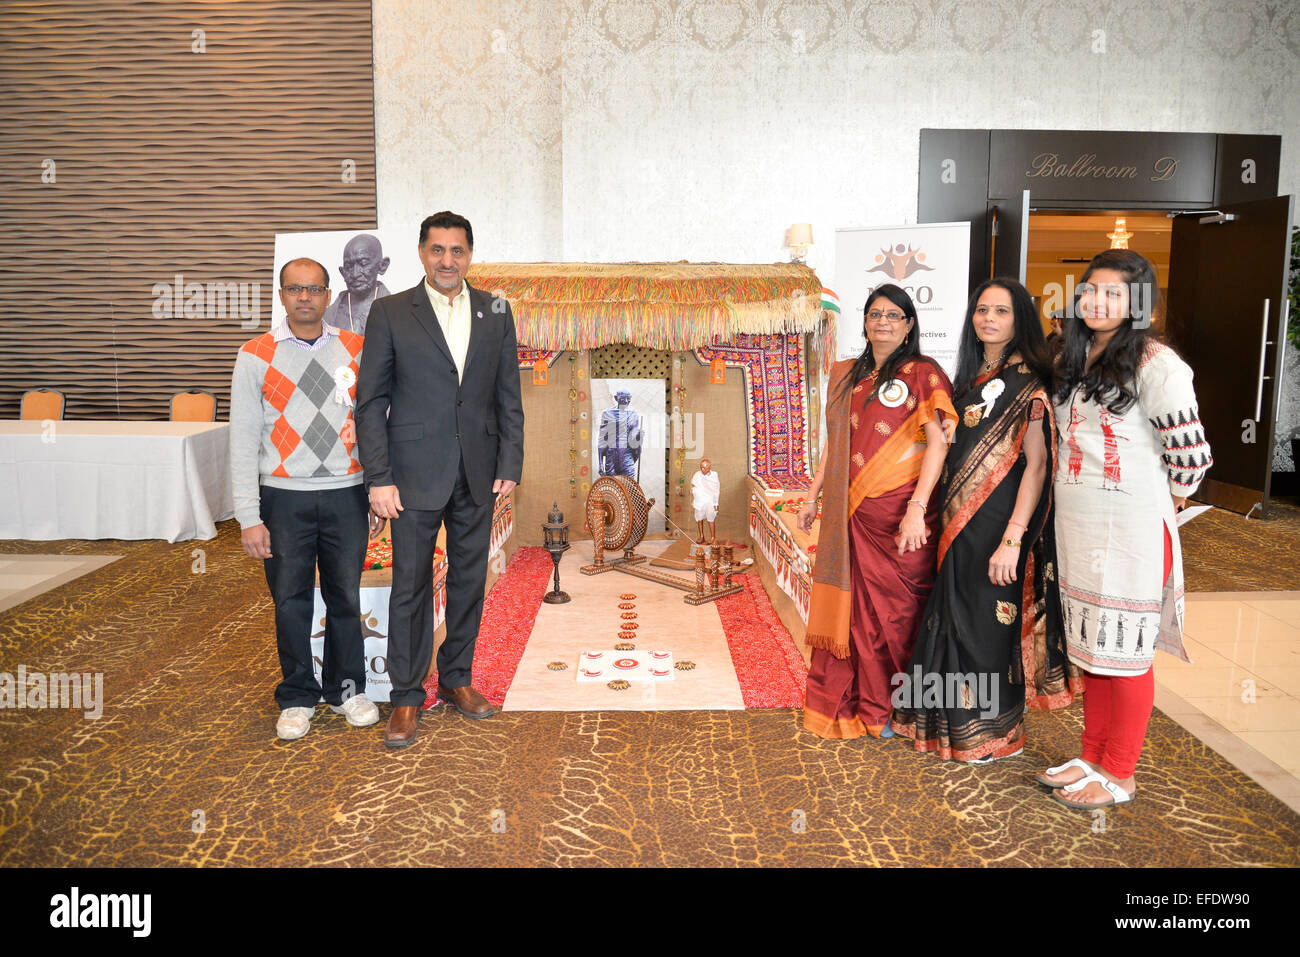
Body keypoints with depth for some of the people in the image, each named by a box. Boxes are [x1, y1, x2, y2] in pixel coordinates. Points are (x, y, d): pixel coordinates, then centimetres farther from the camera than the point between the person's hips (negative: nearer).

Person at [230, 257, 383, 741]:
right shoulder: (256, 355, 0)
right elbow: (243, 440, -1)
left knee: (346, 597, 10)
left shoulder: (356, 351, 4)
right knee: (291, 601, 9)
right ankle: (298, 696, 26)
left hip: (346, 494, 1)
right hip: (284, 497, -1)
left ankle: (346, 687, 28)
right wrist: (249, 518, -6)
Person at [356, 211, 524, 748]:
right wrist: (379, 478, -9)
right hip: (416, 476, -3)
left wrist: (510, 464, 1)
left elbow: (508, 396, 8)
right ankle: (407, 696, 17)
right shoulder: (390, 313, -2)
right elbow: (370, 402, -3)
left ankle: (456, 679, 29)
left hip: (477, 475, 3)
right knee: (411, 585, 4)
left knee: (469, 579, 12)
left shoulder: (496, 313, 7)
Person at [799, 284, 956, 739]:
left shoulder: (923, 373, -3)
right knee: (849, 604, 9)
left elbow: (937, 443, -11)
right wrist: (813, 496, 16)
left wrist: (916, 509, -20)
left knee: (896, 609, 4)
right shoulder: (845, 374, 14)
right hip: (850, 513, 5)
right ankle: (845, 705, 22)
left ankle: (897, 710, 19)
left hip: (899, 515, -5)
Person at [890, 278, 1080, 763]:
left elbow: (1037, 464, -19)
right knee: (955, 617, 14)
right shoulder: (972, 376, 12)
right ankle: (955, 721, 30)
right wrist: (944, 512, 13)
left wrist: (1012, 539, -25)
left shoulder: (1028, 384, -12)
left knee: (988, 621, 3)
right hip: (960, 519, 8)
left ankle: (993, 732, 21)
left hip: (997, 521, -7)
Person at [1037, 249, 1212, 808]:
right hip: (1075, 522, 7)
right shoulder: (1074, 359, 12)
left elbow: (1189, 452, -15)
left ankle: (1118, 775, 17)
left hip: (1131, 526, -7)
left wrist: (1169, 498, 0)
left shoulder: (1154, 363, -13)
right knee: (1090, 643, 15)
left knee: (1124, 649, 2)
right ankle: (1092, 757, 28)